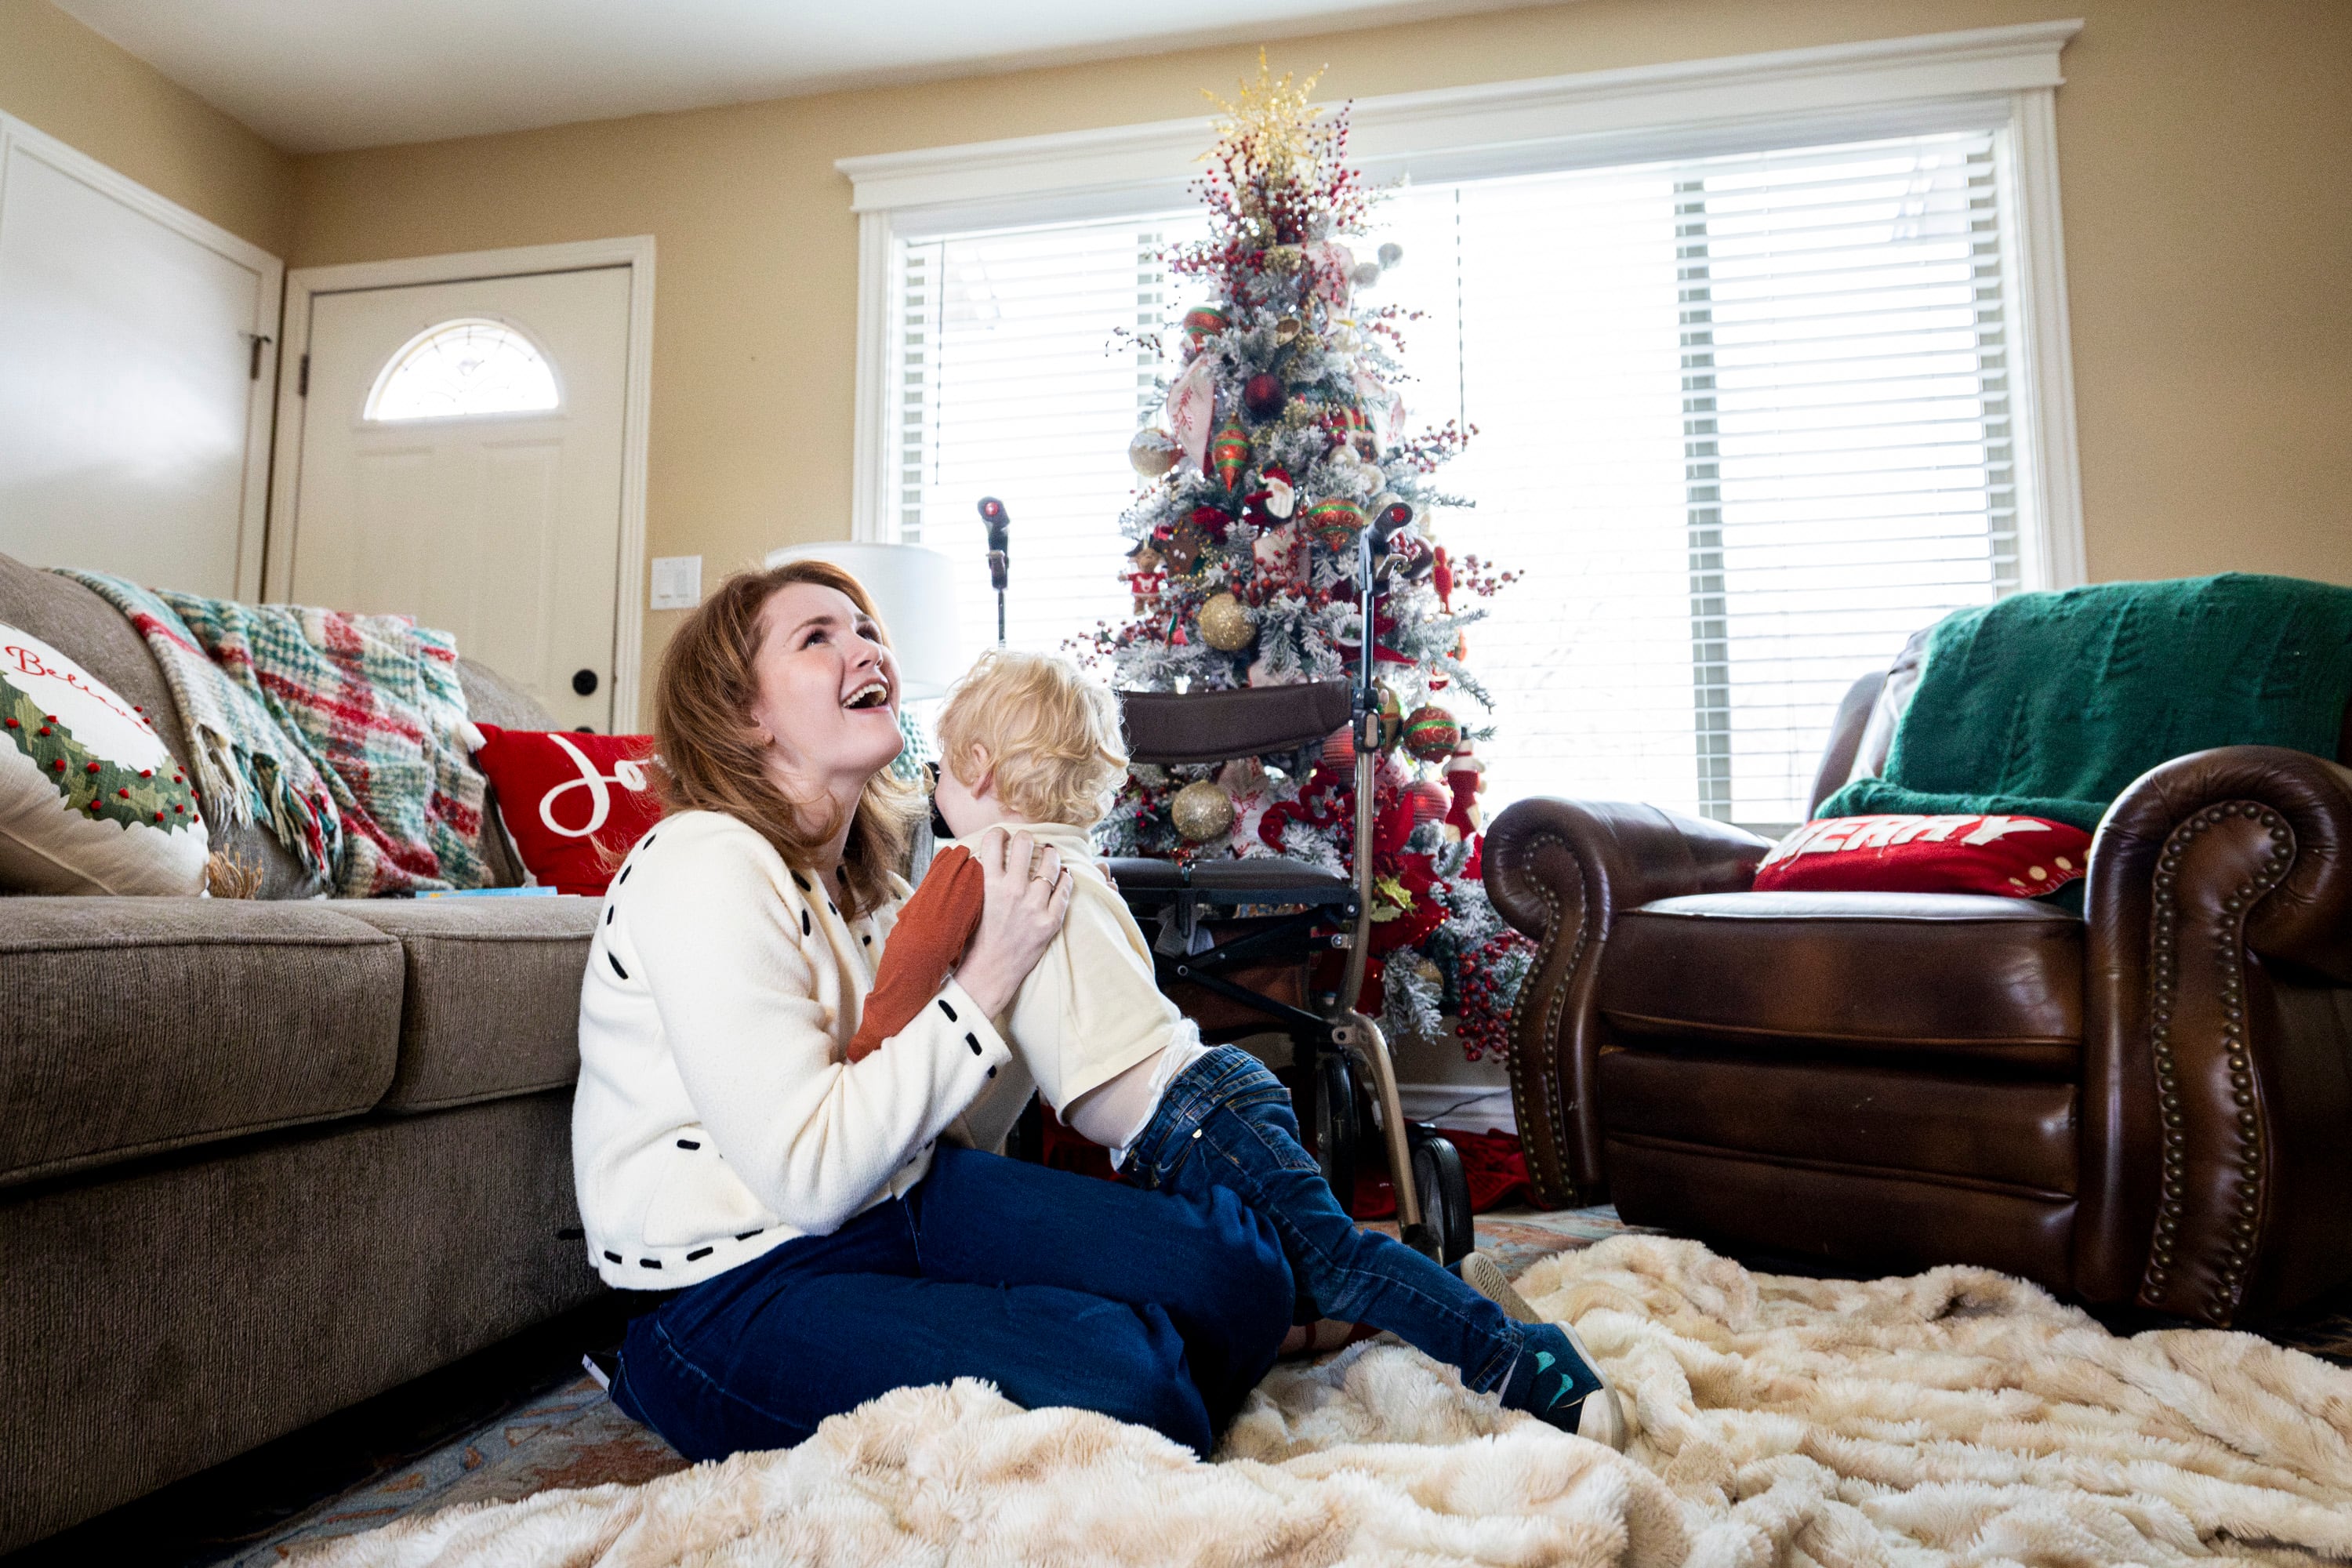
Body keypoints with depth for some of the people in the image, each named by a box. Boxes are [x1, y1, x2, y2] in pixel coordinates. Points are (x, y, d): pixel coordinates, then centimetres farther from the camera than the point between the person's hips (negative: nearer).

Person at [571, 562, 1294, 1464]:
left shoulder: (863, 872, 10)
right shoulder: (705, 868, -17)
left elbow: (956, 1131, 9)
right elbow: (810, 1173, -24)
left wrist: (1031, 941, -2)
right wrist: (988, 974, -20)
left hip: (900, 1202, 8)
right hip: (736, 1290, -7)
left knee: (1237, 1271, -7)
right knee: (1115, 1374, -27)